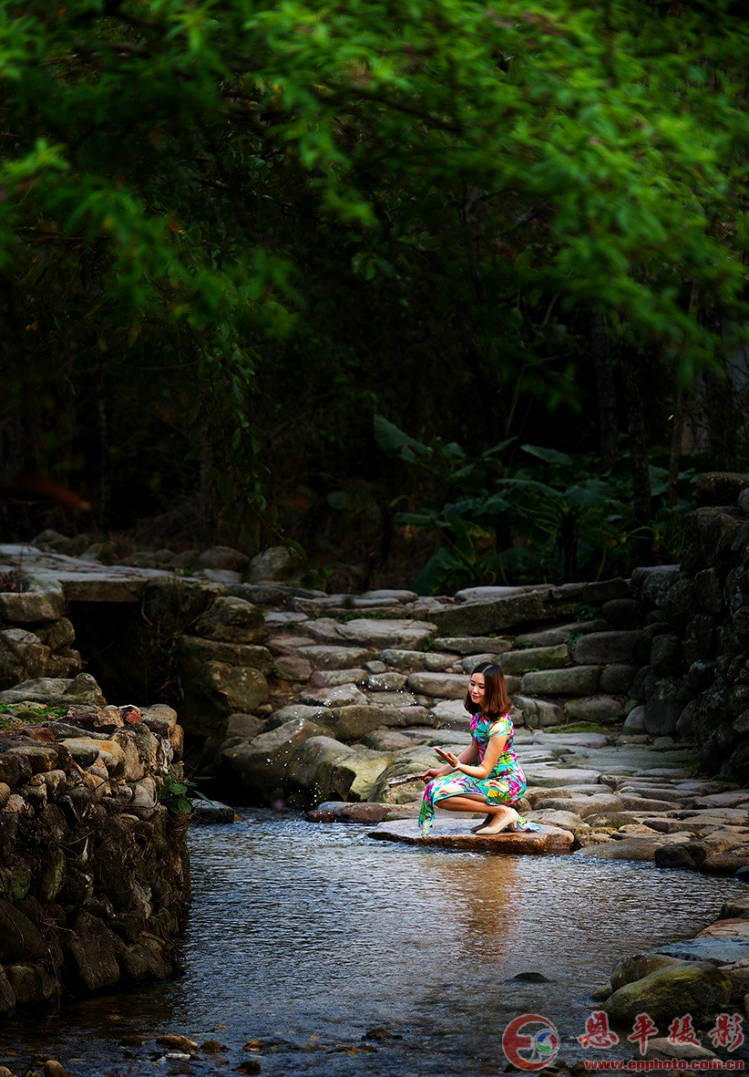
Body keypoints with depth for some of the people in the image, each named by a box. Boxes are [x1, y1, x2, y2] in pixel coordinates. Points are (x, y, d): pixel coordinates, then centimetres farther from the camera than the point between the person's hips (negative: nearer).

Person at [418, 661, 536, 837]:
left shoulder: (499, 725, -26)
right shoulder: (479, 713, 1)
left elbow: (484, 771, -22)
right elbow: (474, 749, 12)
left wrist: (457, 765, -39)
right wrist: (443, 770, 7)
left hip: (507, 784, -9)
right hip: (491, 777, 9)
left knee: (442, 795, -21)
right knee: (434, 785, 8)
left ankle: (503, 812, -9)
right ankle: (495, 813, 8)